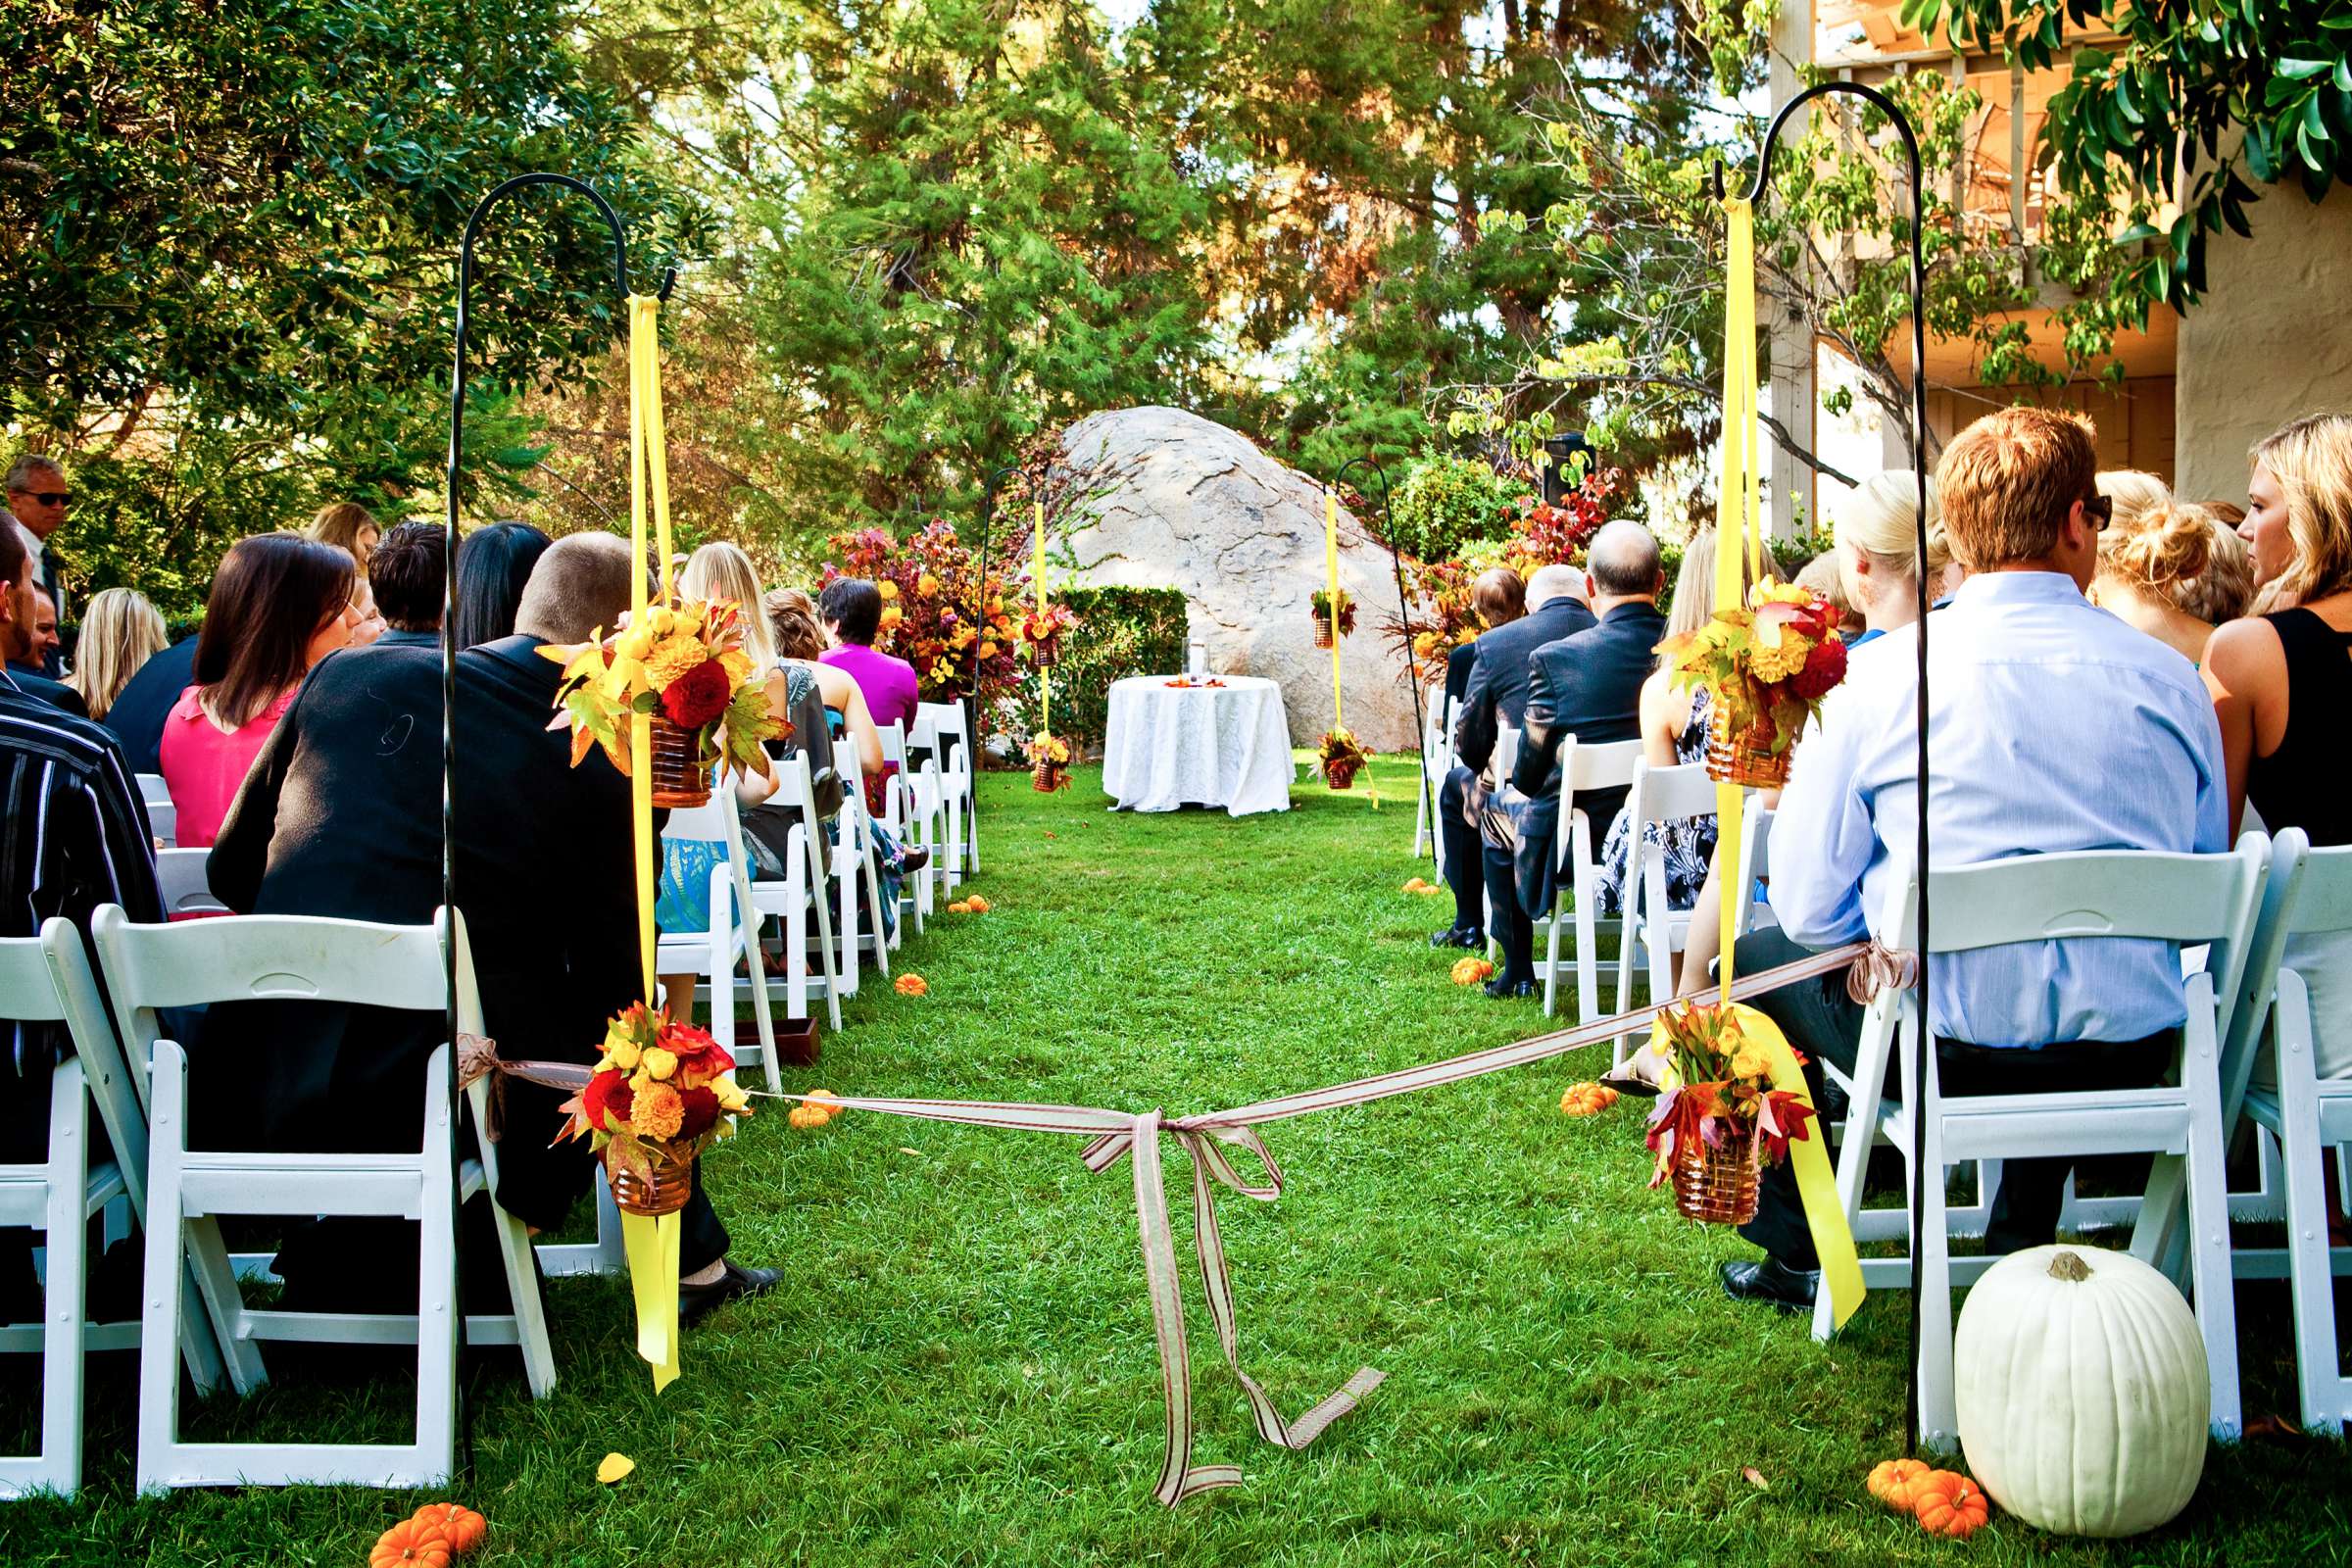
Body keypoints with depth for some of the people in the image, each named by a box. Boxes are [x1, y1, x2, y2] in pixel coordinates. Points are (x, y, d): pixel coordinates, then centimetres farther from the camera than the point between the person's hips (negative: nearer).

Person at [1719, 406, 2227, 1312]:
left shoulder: (1883, 675, -11)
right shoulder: (2168, 678, -2)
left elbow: (1808, 902, -8)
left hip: (1945, 1049, -3)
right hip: (2131, 1053, 4)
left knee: (1759, 954, 24)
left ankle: (1795, 1254, 34)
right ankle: (2026, 1250, 49)